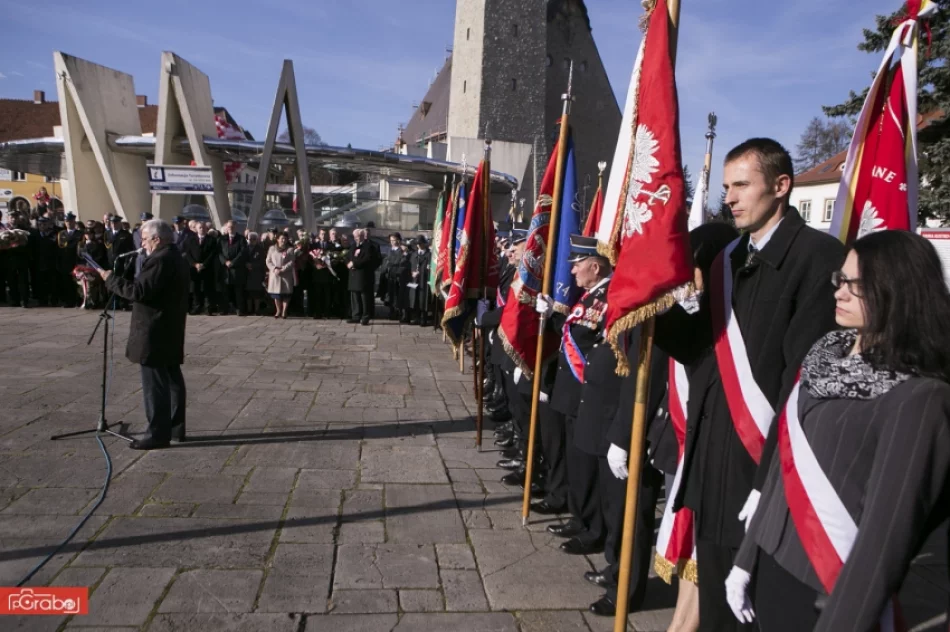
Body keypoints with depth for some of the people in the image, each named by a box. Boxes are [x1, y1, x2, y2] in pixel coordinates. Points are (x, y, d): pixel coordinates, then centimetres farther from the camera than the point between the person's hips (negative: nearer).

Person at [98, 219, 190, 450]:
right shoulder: (175, 257, 16)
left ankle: (158, 433, 0)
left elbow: (139, 291, -22)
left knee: (155, 383, -5)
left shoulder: (160, 260, -18)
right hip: (170, 331, 11)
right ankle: (175, 427, 22)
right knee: (172, 379, 14)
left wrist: (111, 278, -11)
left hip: (155, 333, -11)